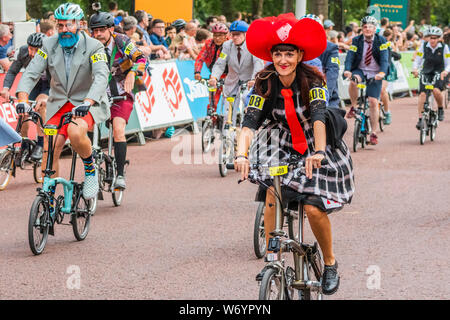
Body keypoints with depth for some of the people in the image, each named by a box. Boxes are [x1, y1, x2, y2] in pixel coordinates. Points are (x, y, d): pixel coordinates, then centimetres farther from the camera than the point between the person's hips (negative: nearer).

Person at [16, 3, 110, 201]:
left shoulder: (93, 47, -13)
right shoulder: (49, 45, -3)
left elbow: (101, 77, -26)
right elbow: (31, 73, -8)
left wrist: (87, 103, -43)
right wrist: (23, 100, -27)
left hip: (89, 104, -4)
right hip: (59, 104, 4)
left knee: (75, 132, -34)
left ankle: (90, 169, -5)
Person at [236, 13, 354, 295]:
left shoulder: (312, 81, -19)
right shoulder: (265, 84, -12)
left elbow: (319, 117, -34)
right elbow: (250, 122, -22)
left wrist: (318, 152, -51)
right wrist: (242, 155, -41)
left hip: (315, 148, -3)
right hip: (283, 145, 3)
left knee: (314, 208, -17)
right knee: (273, 192, -22)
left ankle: (330, 263, 6)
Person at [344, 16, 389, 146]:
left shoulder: (381, 41, -5)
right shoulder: (356, 40, -3)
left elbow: (384, 58, -17)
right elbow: (350, 57, -14)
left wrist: (382, 72, -36)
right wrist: (347, 70, -34)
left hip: (375, 74, -1)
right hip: (360, 70, 1)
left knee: (373, 102, -9)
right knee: (353, 81, -35)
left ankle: (374, 133, -1)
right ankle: (353, 107, -13)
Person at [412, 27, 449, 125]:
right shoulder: (424, 46, -5)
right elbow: (417, 60, -3)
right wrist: (415, 69, -25)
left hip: (439, 74, -2)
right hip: (426, 73, 2)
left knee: (436, 90, -29)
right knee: (422, 94, -18)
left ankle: (440, 110, -2)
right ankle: (420, 119, -16)